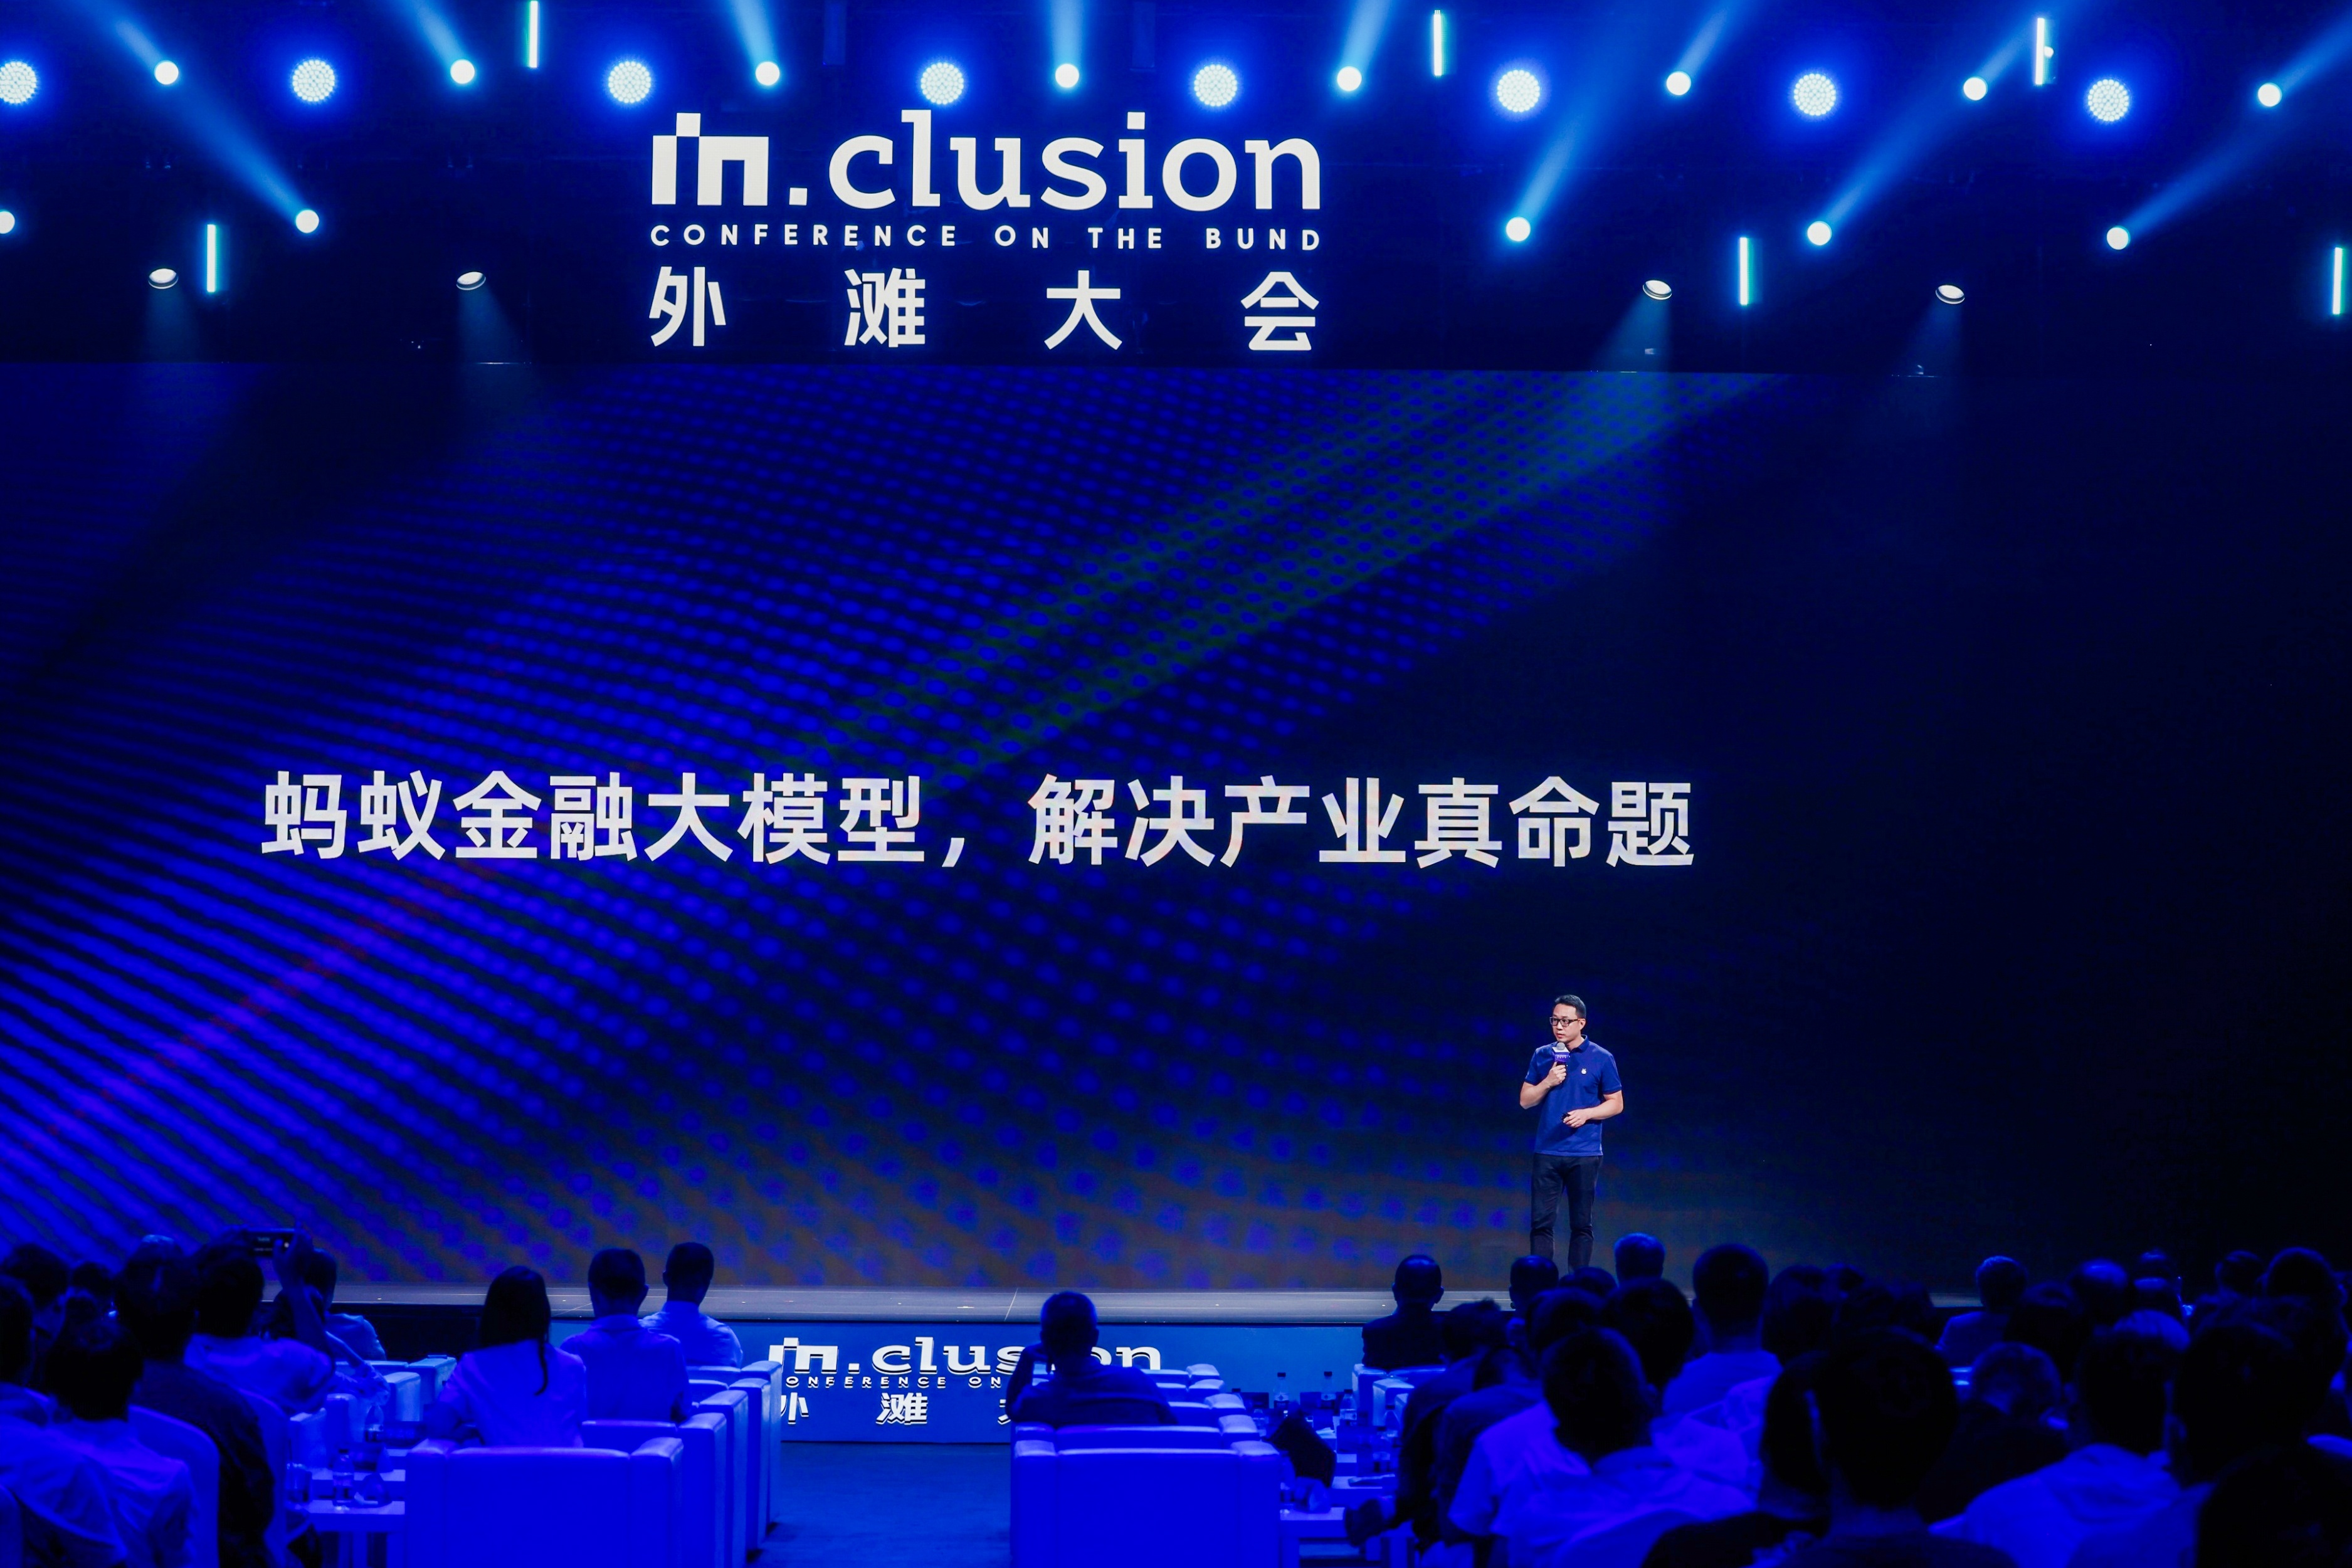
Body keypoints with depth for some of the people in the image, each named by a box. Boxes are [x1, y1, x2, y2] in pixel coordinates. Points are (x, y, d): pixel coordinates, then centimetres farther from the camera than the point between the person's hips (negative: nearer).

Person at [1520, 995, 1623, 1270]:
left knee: (1581, 1225, 3)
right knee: (1540, 1222, -2)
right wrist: (1548, 1082, -9)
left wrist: (1586, 1114, -13)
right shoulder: (1542, 1056, 7)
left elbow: (1616, 1104, 4)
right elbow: (1525, 1101, 9)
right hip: (1547, 1152, 2)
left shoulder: (1602, 1059, 0)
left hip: (1585, 1155, -2)